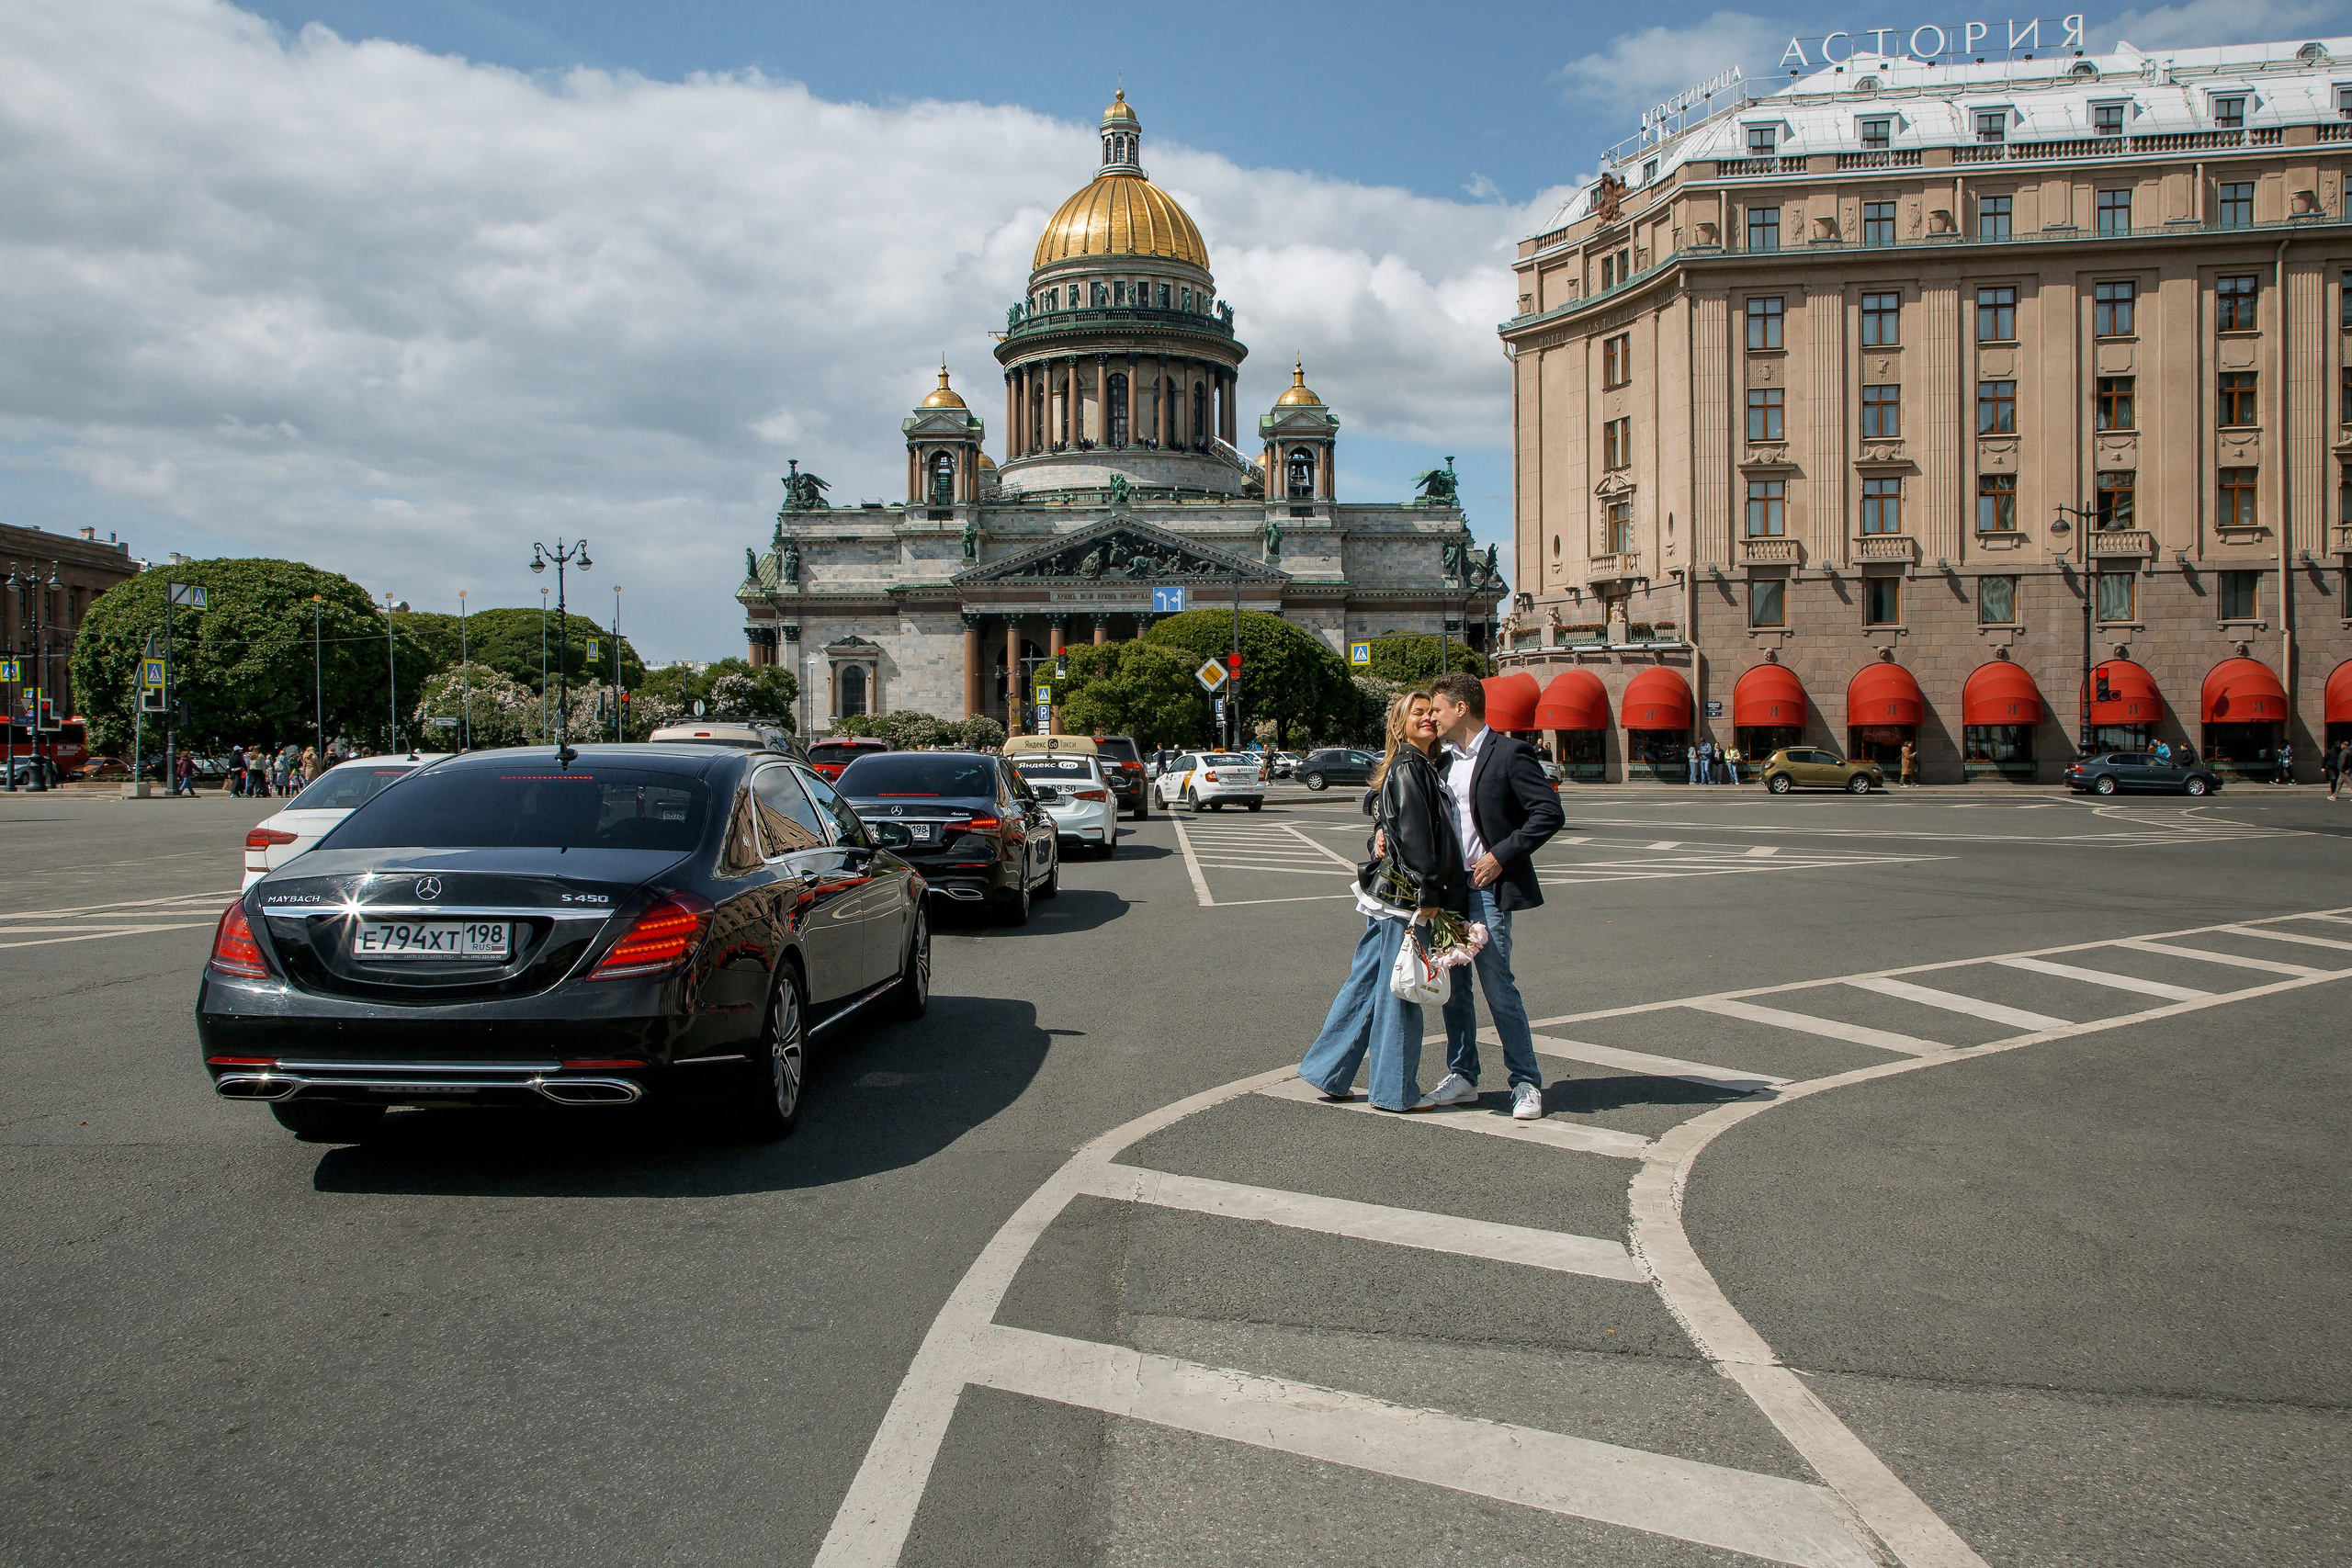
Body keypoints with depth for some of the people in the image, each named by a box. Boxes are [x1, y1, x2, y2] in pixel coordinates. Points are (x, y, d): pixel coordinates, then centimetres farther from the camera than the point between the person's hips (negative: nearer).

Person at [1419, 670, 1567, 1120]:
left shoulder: (1509, 754, -9)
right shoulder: (1445, 760, 15)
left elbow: (1550, 813, -14)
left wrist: (1501, 857, -16)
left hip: (1487, 889, -7)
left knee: (1498, 986, -6)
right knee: (1452, 986, 11)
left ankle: (1527, 1082, 5)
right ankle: (1462, 1075, 22)